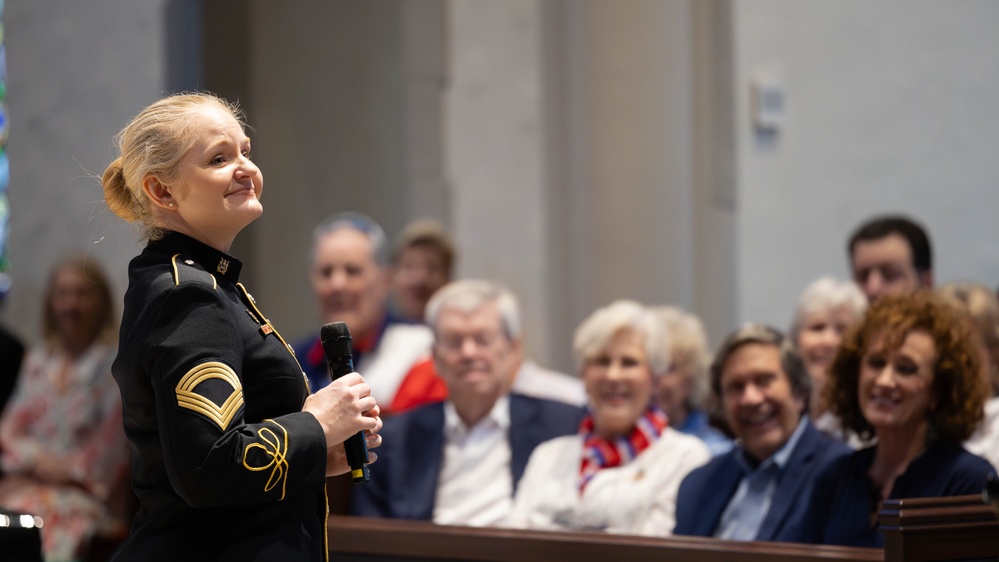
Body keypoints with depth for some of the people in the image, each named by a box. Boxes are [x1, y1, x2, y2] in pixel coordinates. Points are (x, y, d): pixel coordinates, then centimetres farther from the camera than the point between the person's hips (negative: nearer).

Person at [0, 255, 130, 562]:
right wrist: (38, 459, -4)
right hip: (28, 479, 5)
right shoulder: (38, 360, 20)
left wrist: (69, 469, -7)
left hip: (87, 489, -5)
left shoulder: (115, 364, 2)